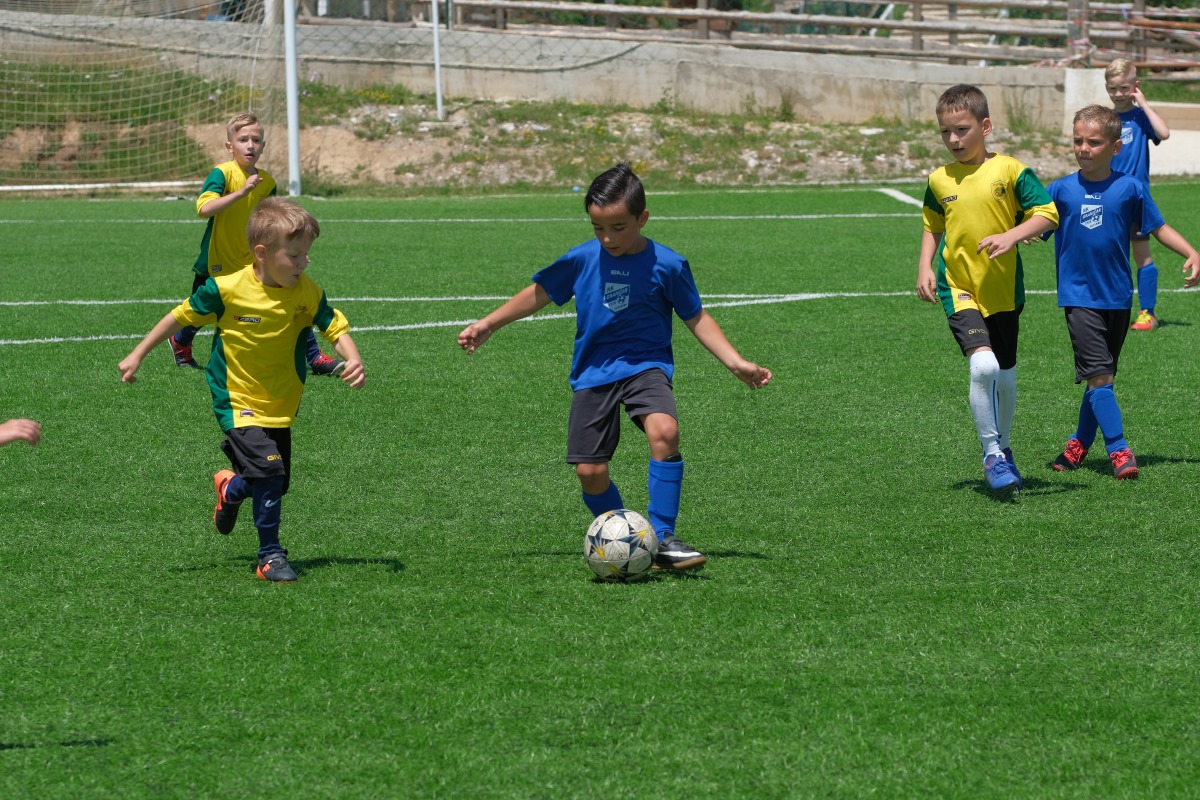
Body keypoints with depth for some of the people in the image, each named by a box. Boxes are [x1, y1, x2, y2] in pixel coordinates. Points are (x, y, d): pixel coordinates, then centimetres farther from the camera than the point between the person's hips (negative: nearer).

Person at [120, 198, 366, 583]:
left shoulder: (306, 294, -12)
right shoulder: (227, 289, -19)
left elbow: (336, 328, -9)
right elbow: (181, 316, -7)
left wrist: (353, 360, -31)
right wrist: (137, 355, -1)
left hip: (280, 406, 4)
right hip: (238, 402, -4)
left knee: (276, 484, 12)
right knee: (268, 470, -21)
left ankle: (230, 489, 48)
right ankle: (270, 555, -5)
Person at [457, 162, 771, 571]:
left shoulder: (667, 265, -7)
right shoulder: (582, 259, -1)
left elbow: (696, 318, 4)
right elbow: (539, 293, 15)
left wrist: (736, 362, -4)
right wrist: (487, 325, 17)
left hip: (646, 365, -3)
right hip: (593, 373, 3)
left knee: (664, 430, -31)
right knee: (590, 471, -6)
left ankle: (662, 538, -21)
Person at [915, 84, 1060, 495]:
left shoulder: (1009, 171, -7)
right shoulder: (939, 180, 2)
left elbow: (1047, 214, -7)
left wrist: (1010, 236, -22)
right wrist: (925, 267, 5)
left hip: (1004, 291, 0)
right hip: (958, 288, 0)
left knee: (1005, 376, 12)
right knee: (983, 365, -21)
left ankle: (1002, 449, 37)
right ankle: (993, 455, -9)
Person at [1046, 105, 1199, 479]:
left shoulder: (1130, 188, -1)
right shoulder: (1061, 190, -1)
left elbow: (1158, 228, 5)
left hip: (1117, 296, 2)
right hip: (1079, 296, -2)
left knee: (1100, 377, 11)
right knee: (1098, 375, -11)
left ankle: (1080, 443, 27)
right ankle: (1118, 451, -12)